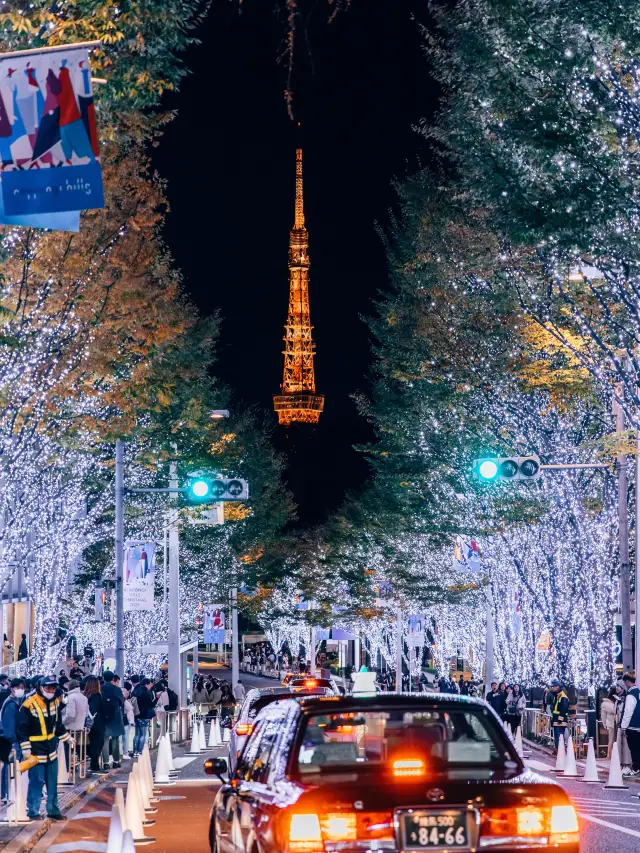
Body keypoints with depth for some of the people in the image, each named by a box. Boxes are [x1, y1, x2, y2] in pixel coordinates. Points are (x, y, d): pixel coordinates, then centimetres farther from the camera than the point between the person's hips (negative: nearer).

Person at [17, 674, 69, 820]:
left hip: (51, 750, 7)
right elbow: (22, 729, -16)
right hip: (36, 752, -7)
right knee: (36, 783, -4)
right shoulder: (29, 706, -19)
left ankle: (53, 810, 23)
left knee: (52, 783, 13)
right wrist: (25, 749, -18)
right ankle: (33, 812, 6)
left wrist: (66, 738, 22)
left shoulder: (55, 702, 4)